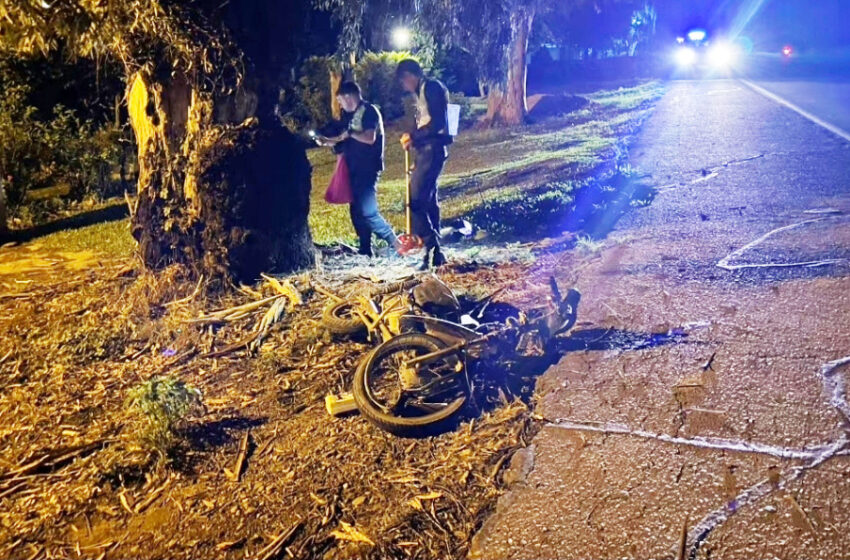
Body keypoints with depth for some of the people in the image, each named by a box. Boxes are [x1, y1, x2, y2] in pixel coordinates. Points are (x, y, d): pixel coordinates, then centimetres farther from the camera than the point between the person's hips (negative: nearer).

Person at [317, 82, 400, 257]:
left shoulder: (369, 111, -9)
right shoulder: (352, 114, 17)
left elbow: (370, 138, -20)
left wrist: (349, 133, -9)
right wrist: (327, 141, 23)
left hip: (368, 169, -9)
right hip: (355, 169, 9)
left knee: (367, 212, -15)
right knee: (357, 211, 8)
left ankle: (394, 242, -3)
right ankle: (365, 251, 13)